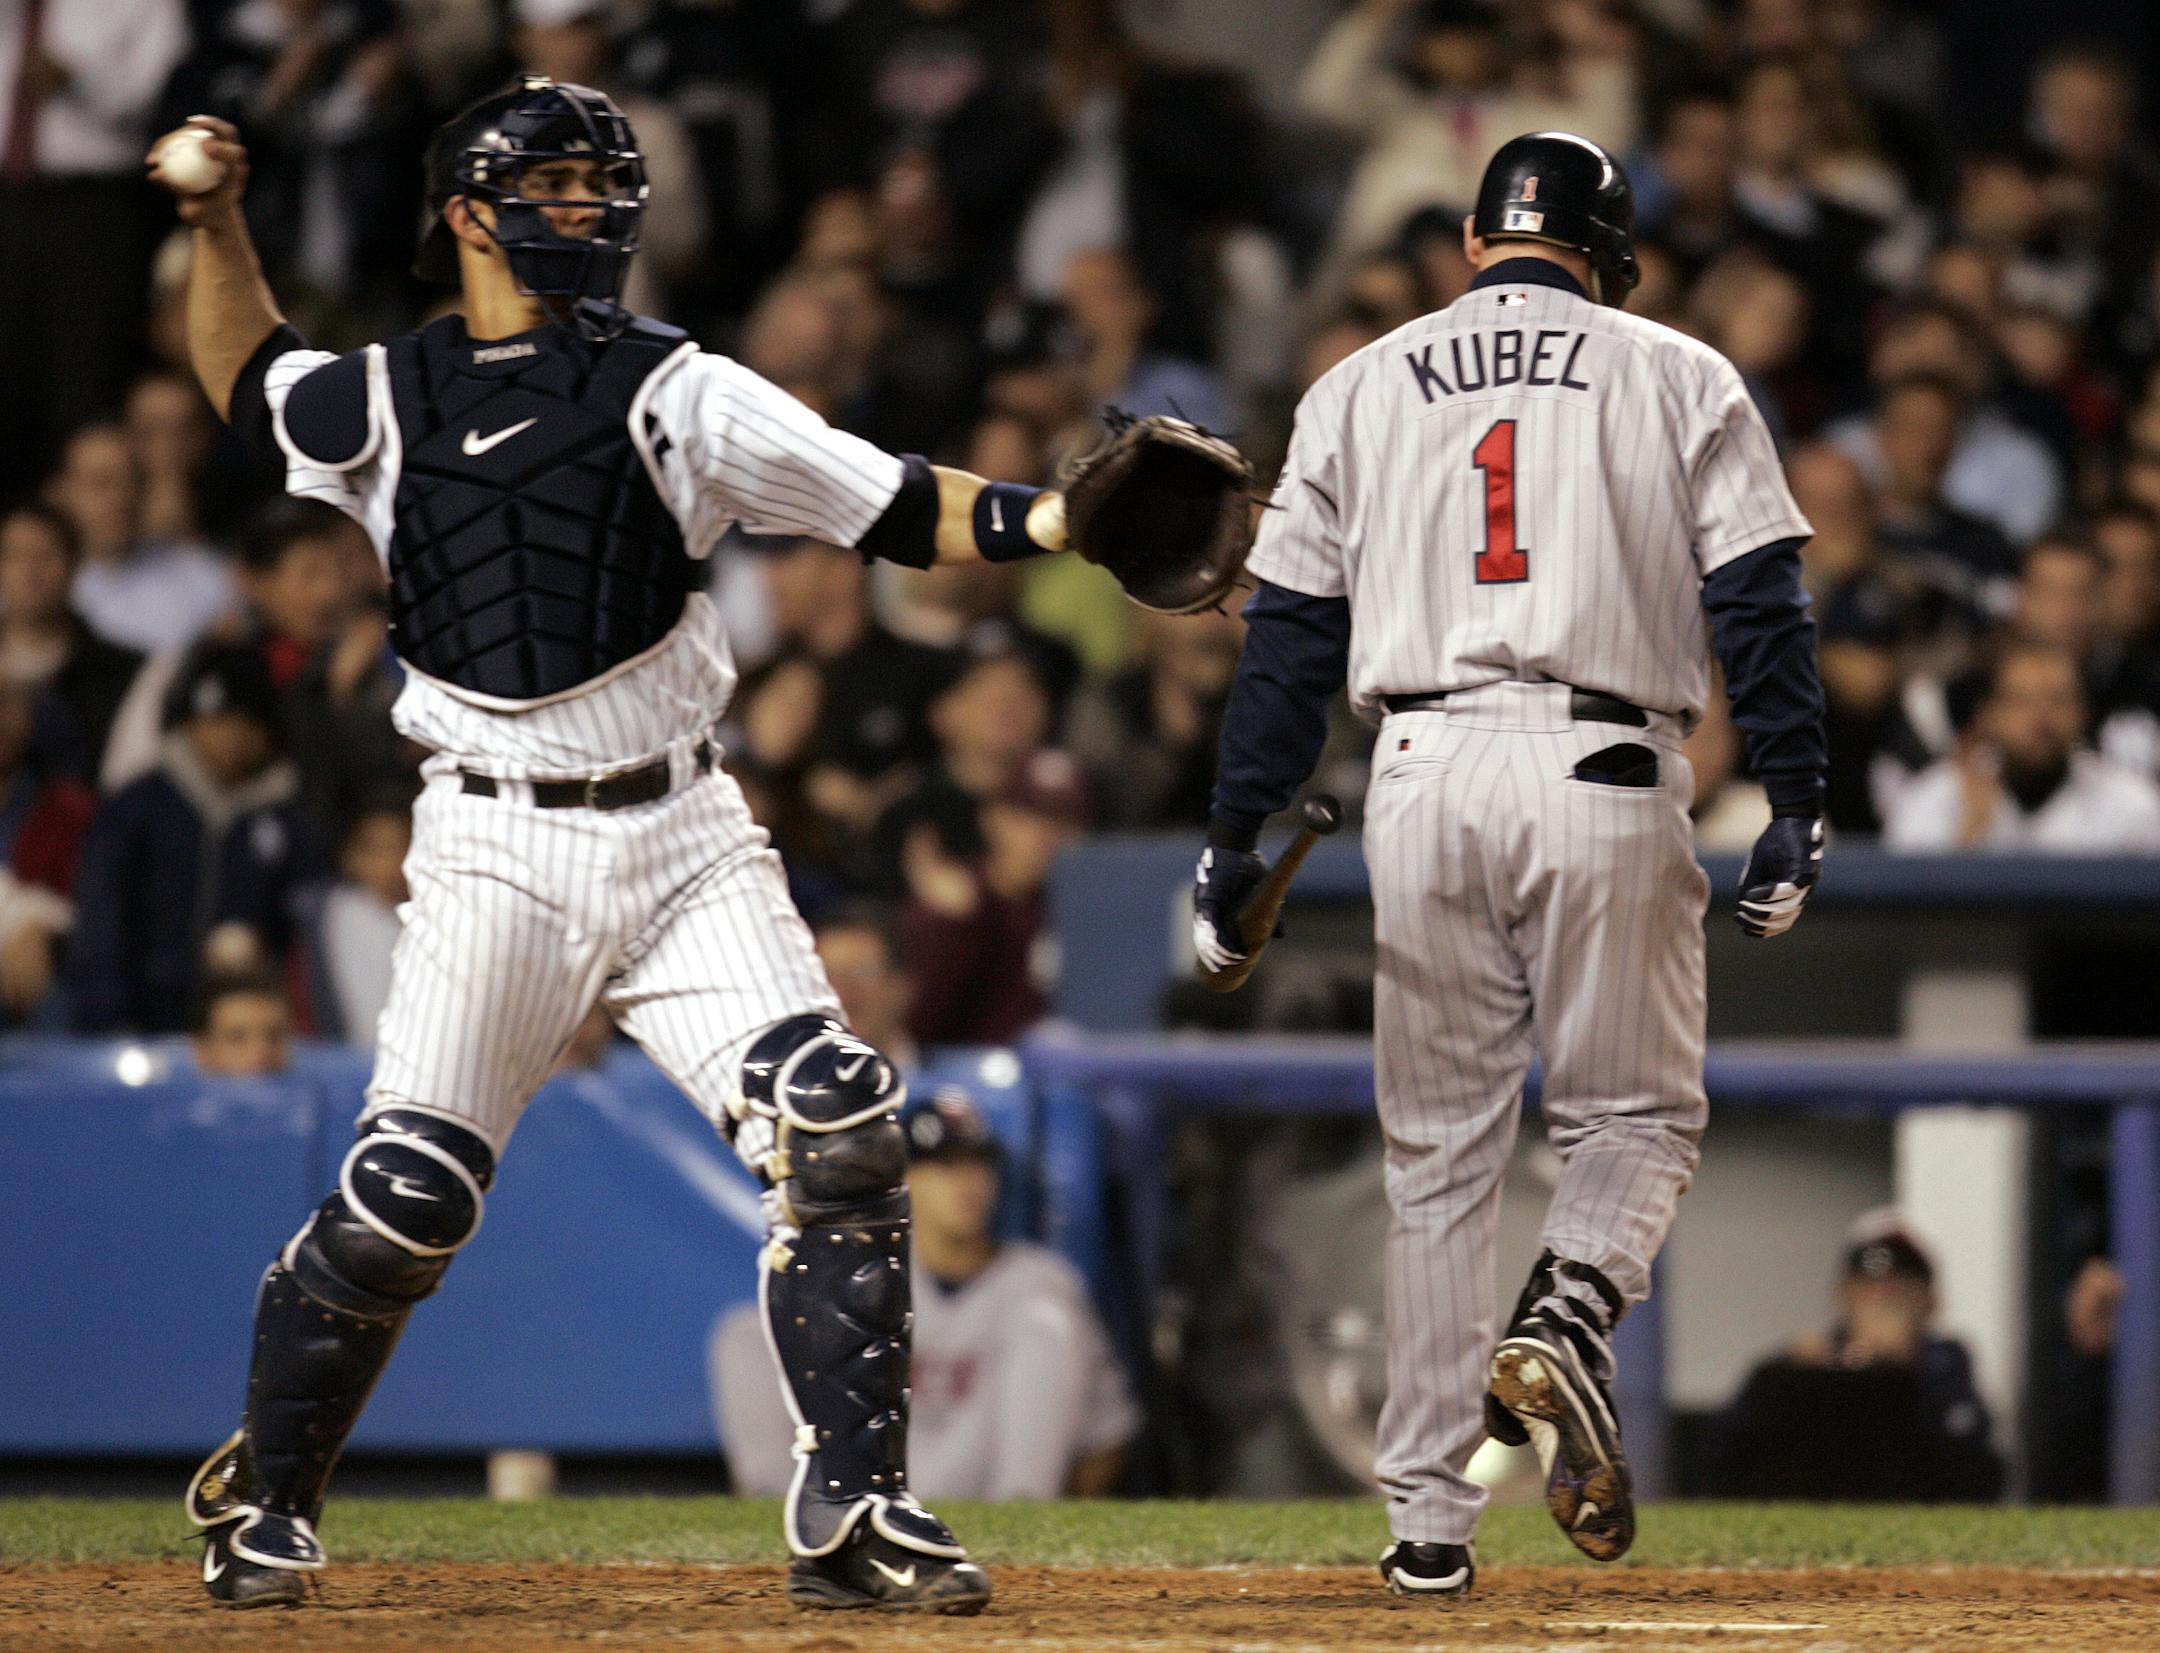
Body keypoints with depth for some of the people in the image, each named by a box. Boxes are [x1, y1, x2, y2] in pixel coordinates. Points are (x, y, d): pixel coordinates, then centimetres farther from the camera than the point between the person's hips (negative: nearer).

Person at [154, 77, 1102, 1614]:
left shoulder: (674, 389, 3)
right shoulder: (381, 404, 6)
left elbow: (892, 504, -4)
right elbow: (247, 377, 29)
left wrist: (1054, 518, -19)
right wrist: (217, 222, 15)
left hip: (685, 836, 1)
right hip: (501, 850, -1)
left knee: (842, 1129, -15)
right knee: (407, 1197, -6)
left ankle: (852, 1510, -8)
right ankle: (262, 1493, 17)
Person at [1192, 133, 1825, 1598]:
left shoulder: (1362, 390, 14)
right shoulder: (1680, 380, 8)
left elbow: (1291, 637, 11)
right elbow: (1762, 607, -1)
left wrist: (1237, 842, 13)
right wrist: (1798, 808, 0)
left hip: (1423, 778, 2)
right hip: (1605, 776, -2)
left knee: (1438, 1151, 9)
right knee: (1637, 1113, 11)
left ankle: (1430, 1519, 5)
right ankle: (1565, 1329, -20)